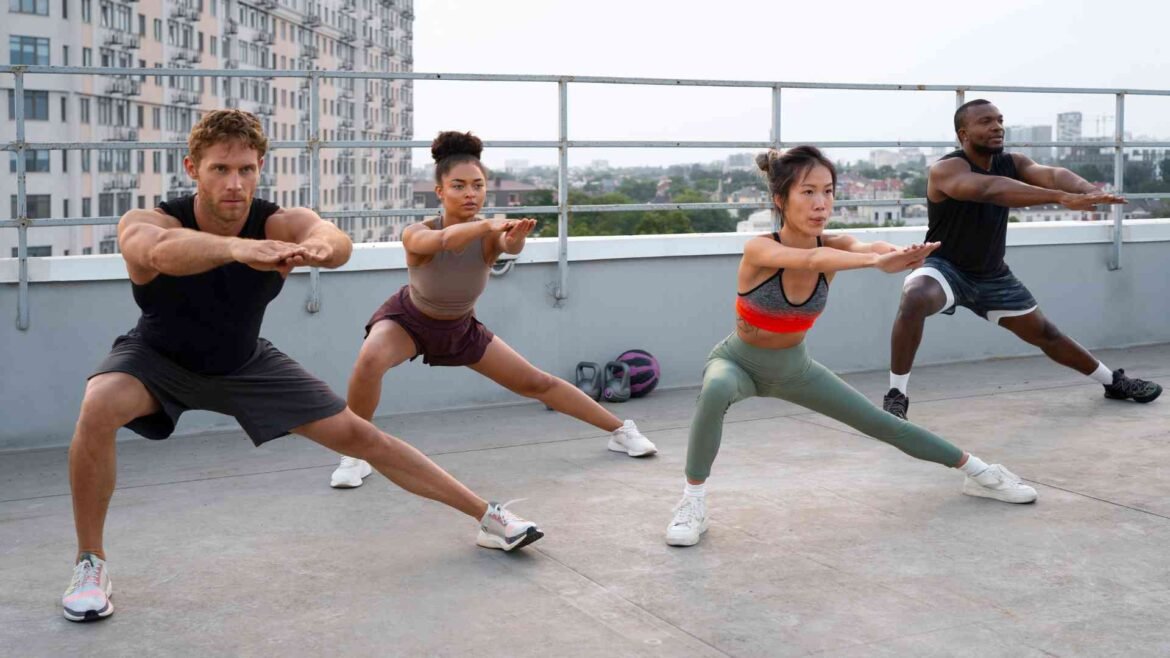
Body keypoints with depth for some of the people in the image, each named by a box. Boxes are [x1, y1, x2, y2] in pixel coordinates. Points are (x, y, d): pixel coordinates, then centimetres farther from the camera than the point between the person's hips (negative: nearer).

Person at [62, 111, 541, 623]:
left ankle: (488, 516, 15)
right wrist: (237, 247, -76)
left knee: (359, 435, 0)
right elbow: (162, 252, -57)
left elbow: (336, 241, -48)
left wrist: (319, 244, -73)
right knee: (99, 408, -34)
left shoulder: (280, 224, -25)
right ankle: (90, 563, -12)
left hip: (243, 363, 2)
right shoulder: (144, 224, -31)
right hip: (158, 357, -2)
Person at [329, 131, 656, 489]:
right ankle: (355, 455, -13)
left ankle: (620, 430, 24)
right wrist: (487, 224, -79)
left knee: (537, 382, 5)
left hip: (461, 328, 3)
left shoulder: (489, 236, -28)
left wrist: (515, 239, -77)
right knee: (370, 360, -35)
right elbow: (444, 239, -59)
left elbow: (510, 246, -53)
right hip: (408, 319, -2)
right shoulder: (416, 234, -35)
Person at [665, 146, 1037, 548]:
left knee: (883, 424, 7)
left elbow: (863, 247, -42)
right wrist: (877, 260, -69)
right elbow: (811, 260, -53)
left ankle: (977, 473, 29)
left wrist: (893, 253, -66)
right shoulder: (759, 249, -31)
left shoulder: (835, 245, -18)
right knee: (716, 391, -40)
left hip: (794, 367, 4)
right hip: (739, 361, -4)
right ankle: (693, 502, -24)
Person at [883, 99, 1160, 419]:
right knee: (914, 300, -38)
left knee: (1044, 332, 16)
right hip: (944, 267, -6)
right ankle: (896, 396, -26)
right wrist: (1062, 198, -56)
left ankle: (1114, 381, 39)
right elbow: (991, 189, -44)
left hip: (992, 274, 6)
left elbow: (1051, 174, -26)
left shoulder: (1012, 163, -5)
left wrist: (1089, 191, -49)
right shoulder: (946, 170, -25)